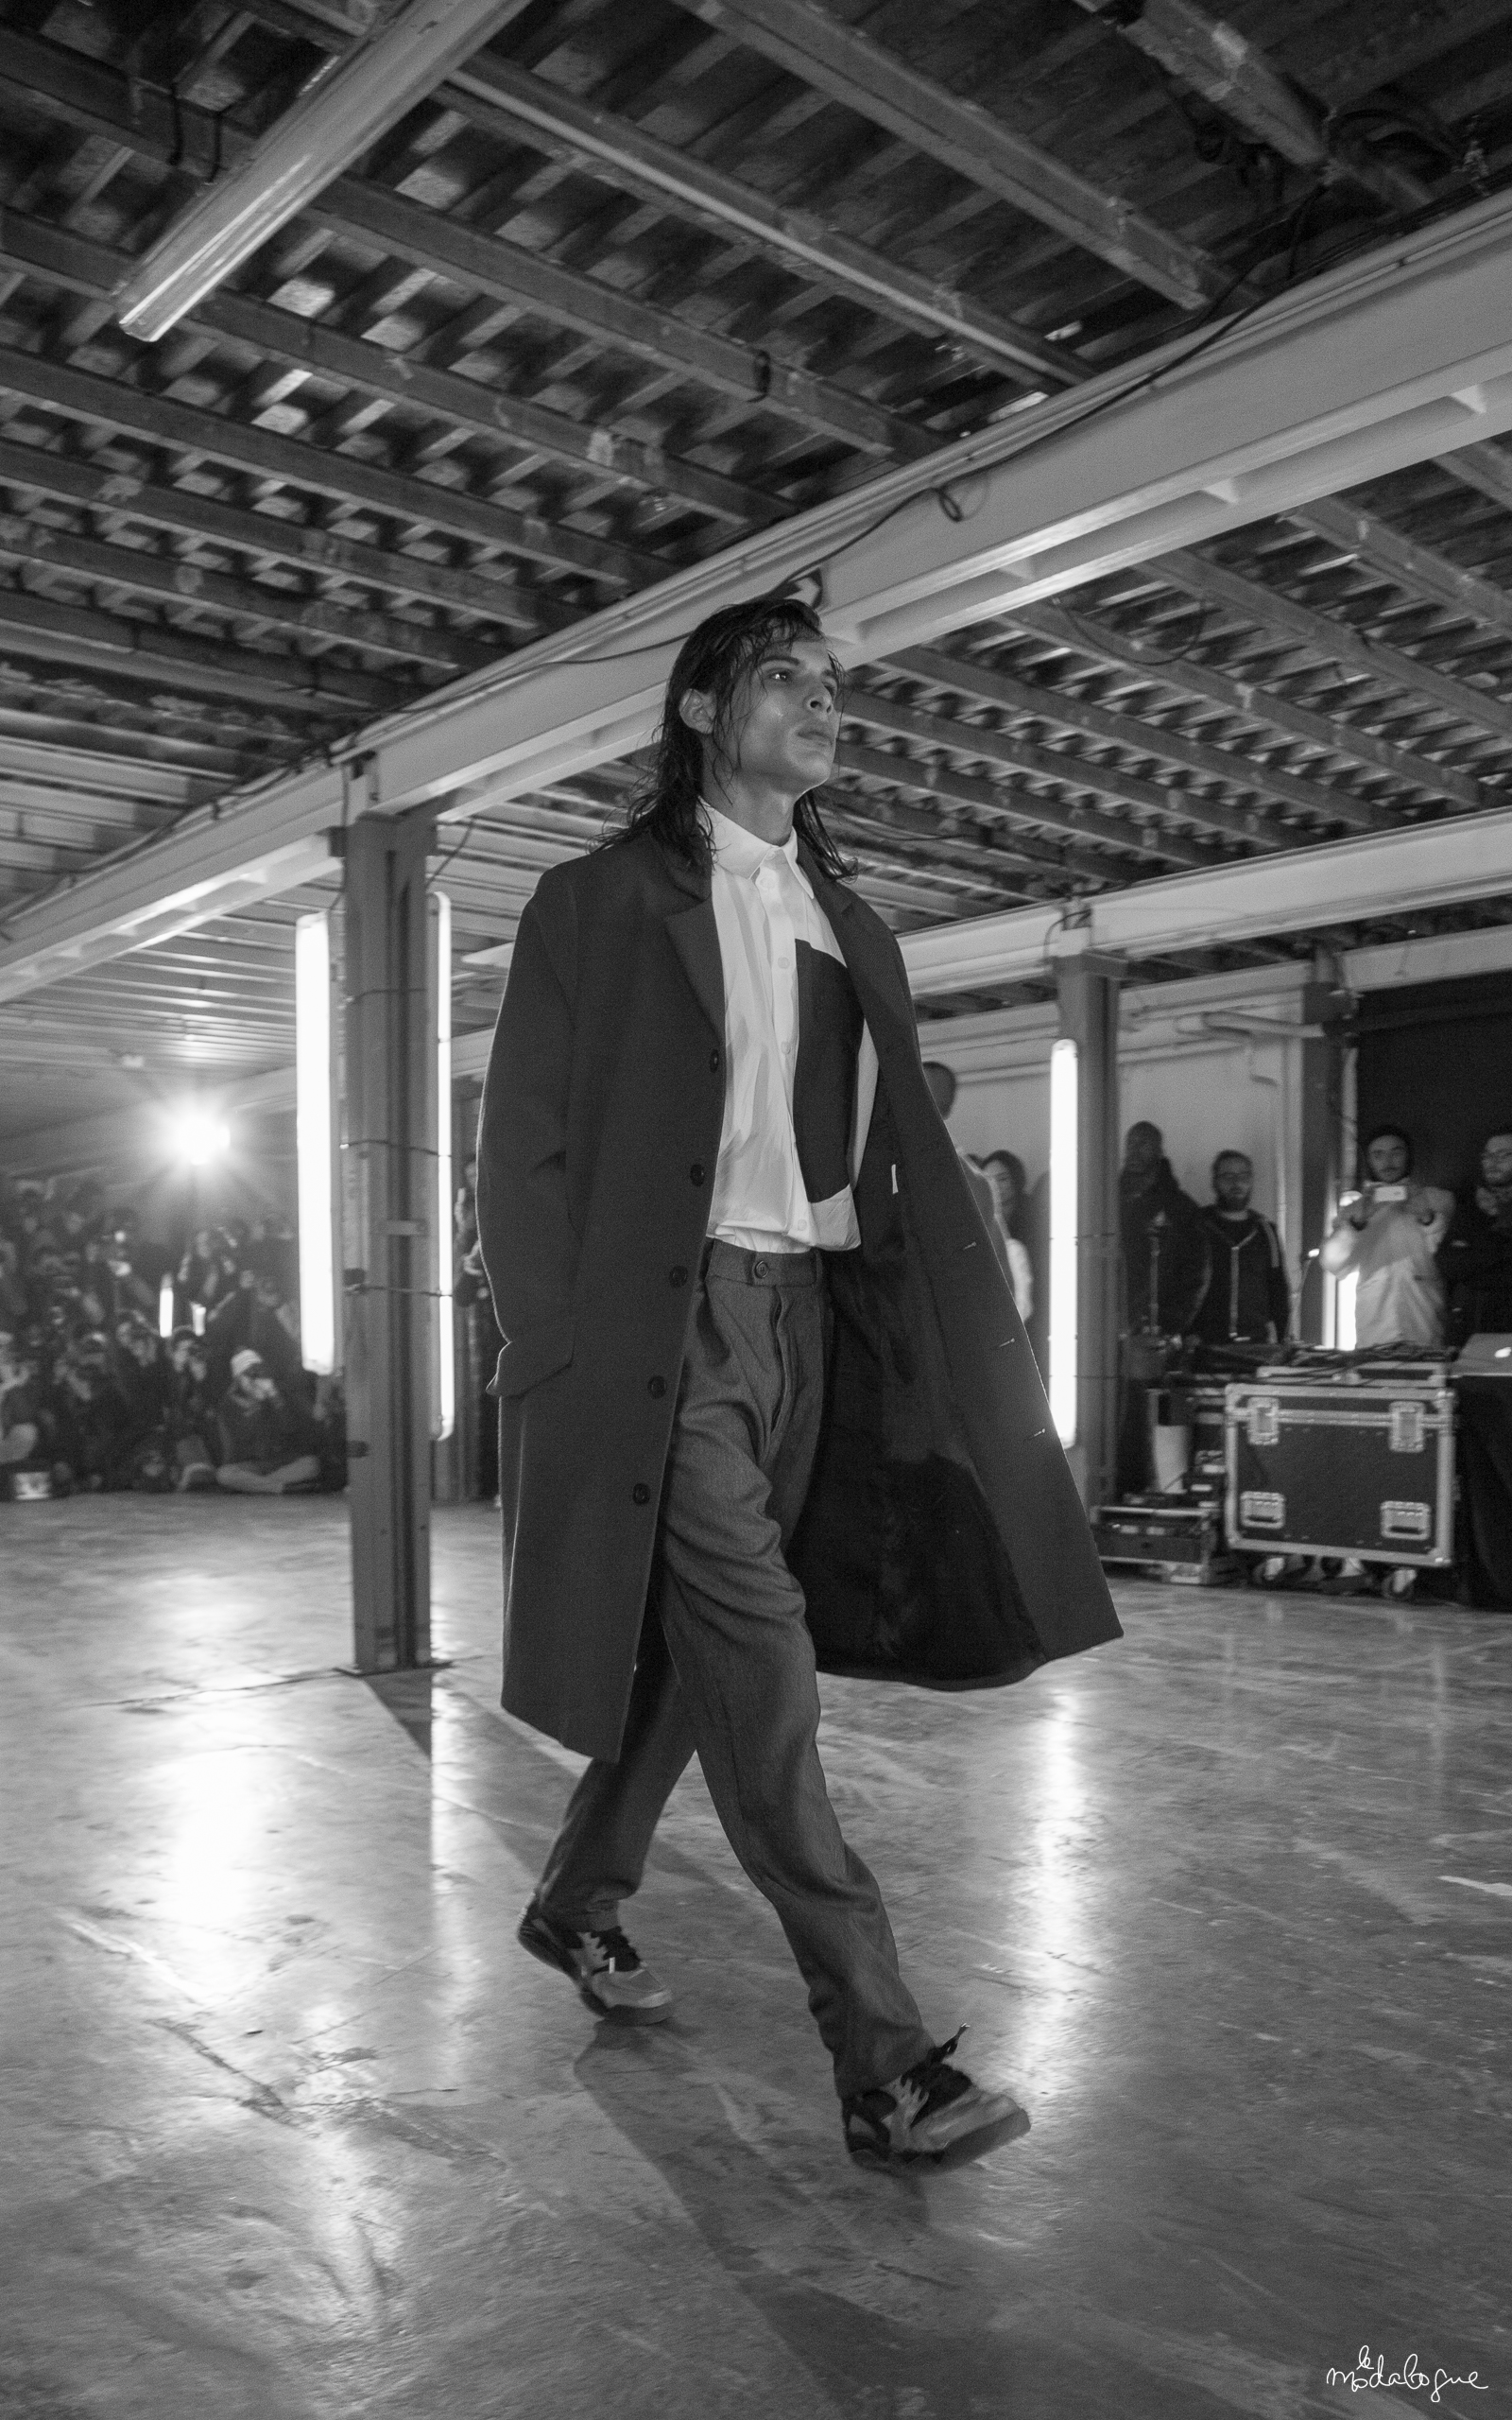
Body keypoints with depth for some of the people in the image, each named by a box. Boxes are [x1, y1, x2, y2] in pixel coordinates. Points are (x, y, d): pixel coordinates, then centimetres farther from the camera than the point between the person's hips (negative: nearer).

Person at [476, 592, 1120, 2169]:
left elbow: (904, 1156, 13)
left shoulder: (851, 930, 16)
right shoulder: (603, 901, 0)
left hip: (809, 1315, 6)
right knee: (762, 1668, -10)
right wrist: (556, 1357, -10)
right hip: (670, 1318, -6)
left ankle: (578, 1902, 37)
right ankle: (882, 2060, -5)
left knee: (691, 1649, 14)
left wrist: (939, 1332, 3)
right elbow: (525, 1145, -3)